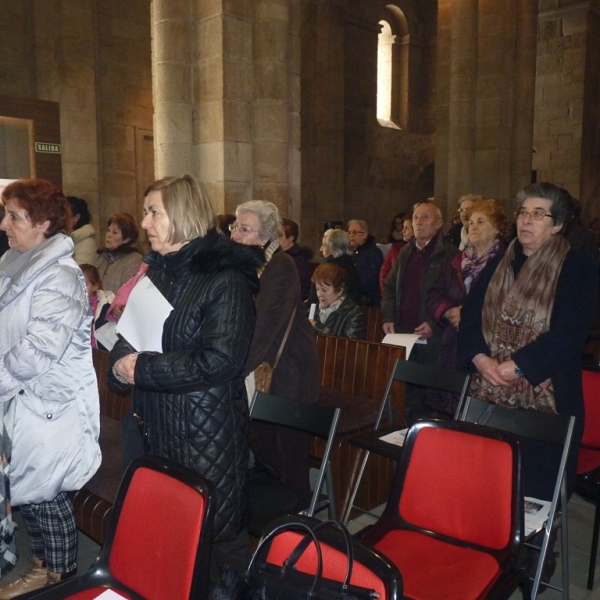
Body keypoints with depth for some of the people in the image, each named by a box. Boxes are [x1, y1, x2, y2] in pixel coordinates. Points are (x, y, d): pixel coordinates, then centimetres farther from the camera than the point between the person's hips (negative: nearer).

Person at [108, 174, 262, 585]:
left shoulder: (225, 278, -14)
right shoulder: (159, 270, 10)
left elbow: (219, 361, -21)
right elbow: (131, 336, 15)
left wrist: (142, 370, -16)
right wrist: (121, 362, -8)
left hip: (210, 427, -7)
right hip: (157, 424, 7)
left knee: (213, 533, 7)